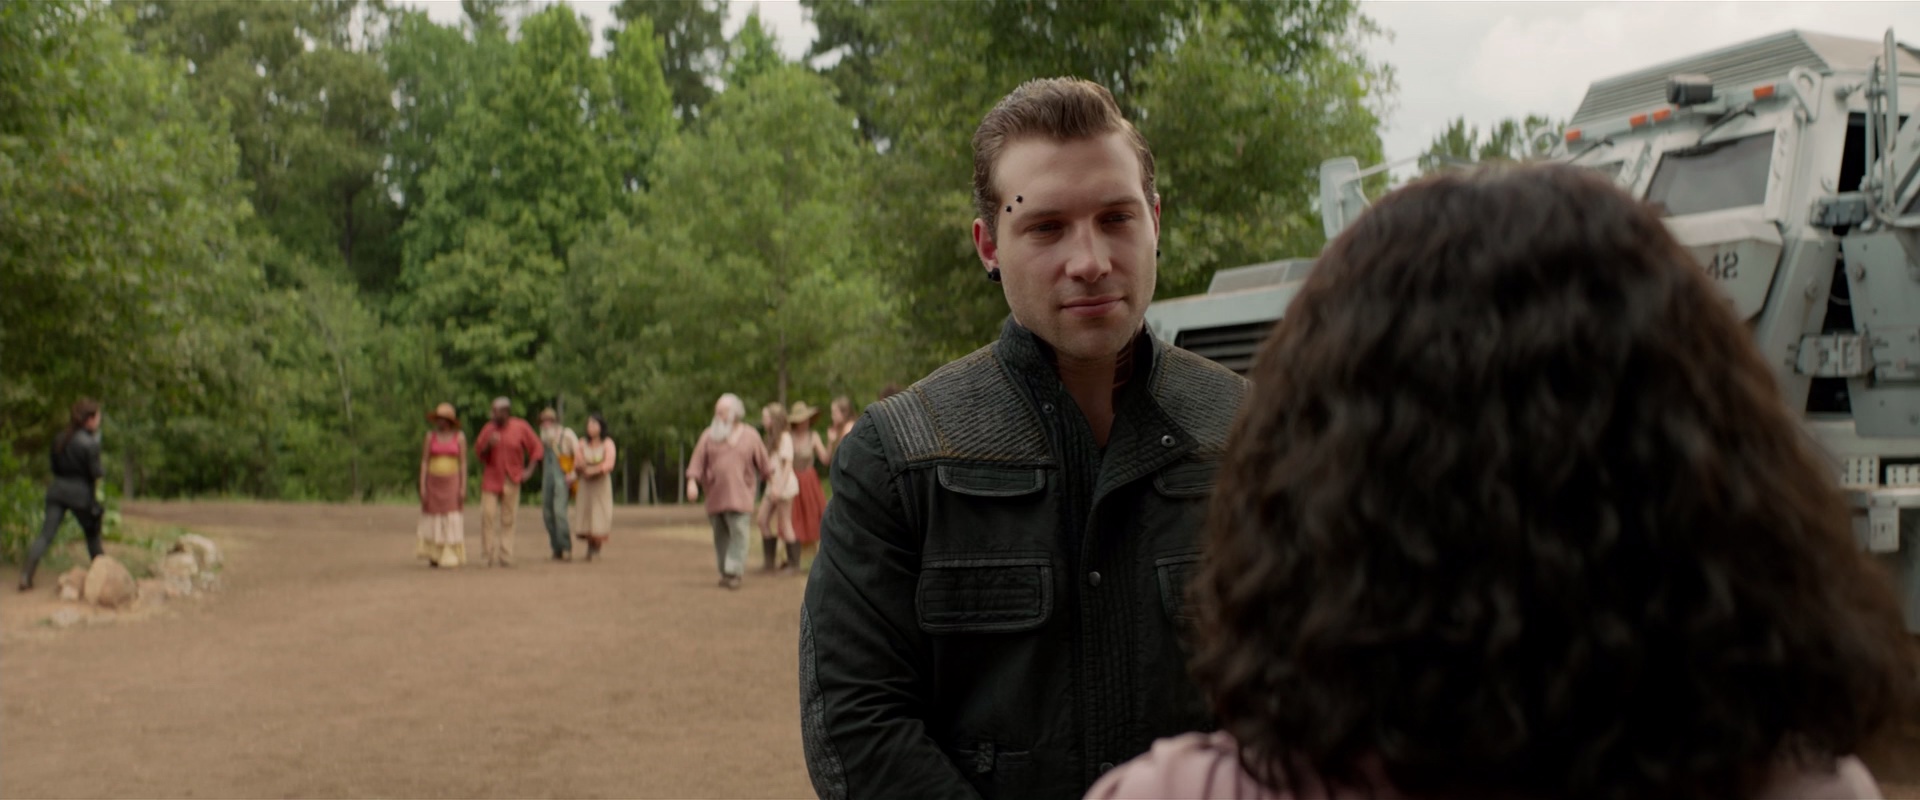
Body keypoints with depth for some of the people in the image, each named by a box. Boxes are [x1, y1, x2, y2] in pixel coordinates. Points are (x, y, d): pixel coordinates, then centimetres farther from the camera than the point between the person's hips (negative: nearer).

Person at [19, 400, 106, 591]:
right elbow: (95, 472, -11)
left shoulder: (59, 439, 5)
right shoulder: (90, 443, -14)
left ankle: (26, 576, -10)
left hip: (57, 489, 5)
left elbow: (53, 465, 12)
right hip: (80, 492, -5)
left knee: (46, 535, 1)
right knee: (92, 532, 15)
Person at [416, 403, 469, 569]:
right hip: (434, 483, 1)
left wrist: (463, 487, -9)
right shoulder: (430, 436, 2)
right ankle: (434, 556, 12)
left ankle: (452, 557, 1)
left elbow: (463, 464, -2)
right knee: (434, 520, 2)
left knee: (453, 520, -5)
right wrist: (422, 486, -6)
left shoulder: (460, 437, -1)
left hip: (452, 483, -1)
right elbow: (424, 462, 1)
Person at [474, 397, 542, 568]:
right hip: (491, 478, 1)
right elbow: (478, 451, 7)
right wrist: (488, 444, -14)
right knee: (488, 514, -10)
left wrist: (528, 470, -3)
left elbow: (537, 449, 4)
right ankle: (491, 554, -2)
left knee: (508, 519, 3)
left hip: (511, 480, -1)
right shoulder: (489, 428, 3)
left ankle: (506, 556, 8)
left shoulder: (521, 427, -3)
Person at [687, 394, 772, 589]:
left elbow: (764, 463, 9)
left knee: (738, 531, -14)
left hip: (740, 496, -2)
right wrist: (692, 482, -13)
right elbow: (697, 460, -1)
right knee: (721, 535, 7)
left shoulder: (750, 436, 5)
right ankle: (724, 571, 18)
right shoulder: (709, 435, 5)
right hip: (715, 495, 2)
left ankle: (734, 572, -14)